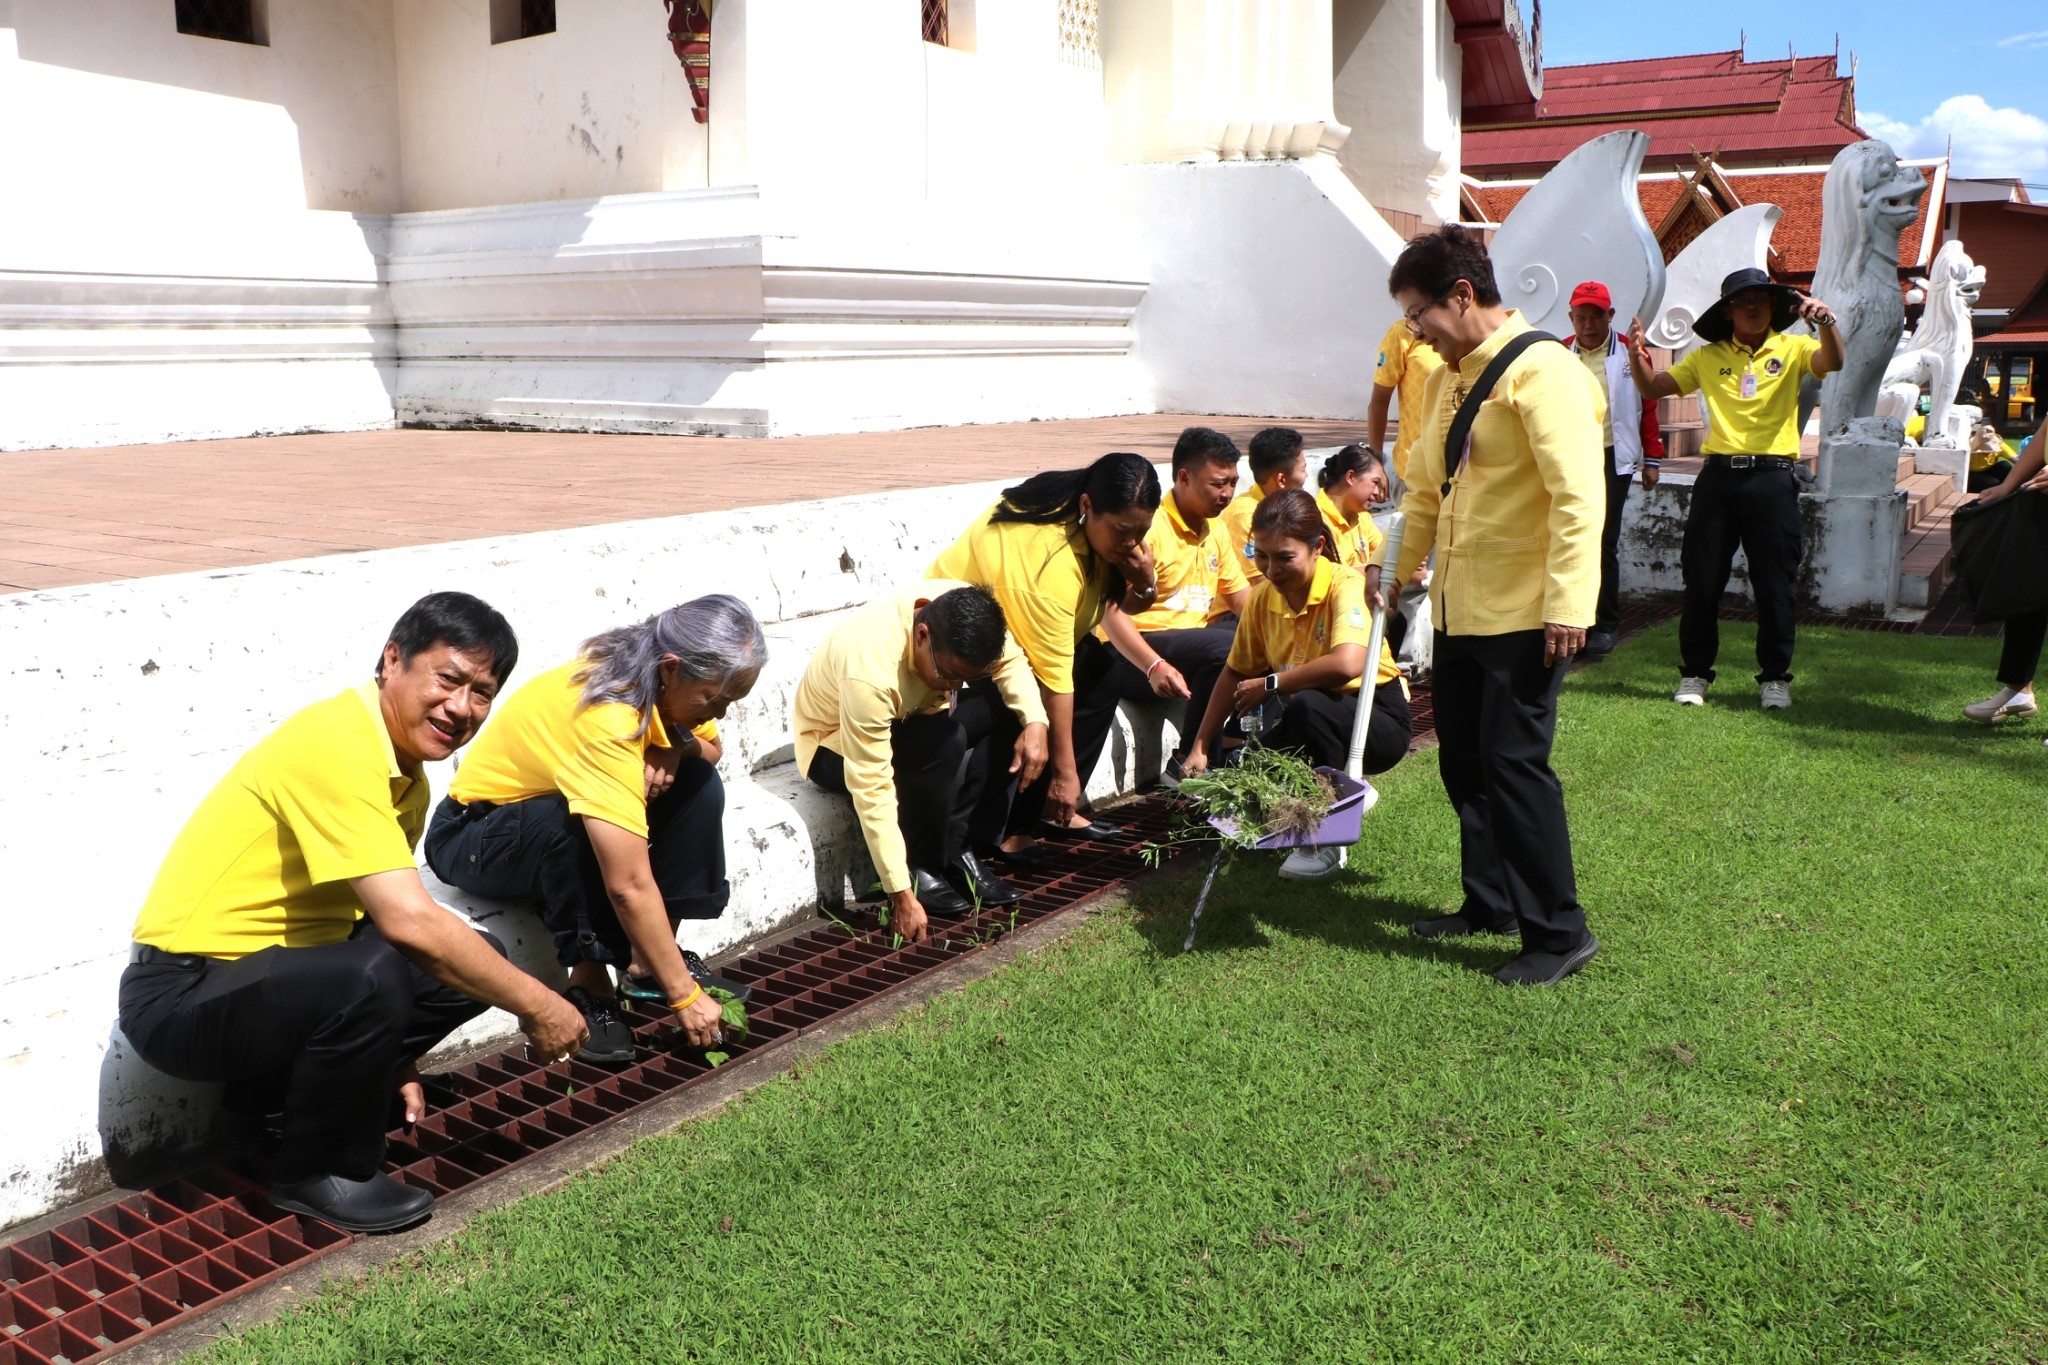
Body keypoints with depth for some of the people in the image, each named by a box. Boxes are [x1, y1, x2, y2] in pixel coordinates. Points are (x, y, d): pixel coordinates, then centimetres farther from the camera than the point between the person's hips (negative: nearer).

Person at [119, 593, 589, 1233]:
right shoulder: (335, 744, -24)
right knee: (371, 976, -34)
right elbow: (409, 923, -30)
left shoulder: (408, 777, 6)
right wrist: (535, 1005, -21)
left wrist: (390, 1053, 5)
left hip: (273, 970, 9)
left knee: (478, 961, 2)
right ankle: (318, 1174, -7)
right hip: (181, 996, -9)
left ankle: (276, 1095, 10)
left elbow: (380, 914, 14)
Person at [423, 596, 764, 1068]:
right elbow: (629, 886, -39)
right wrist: (683, 996, -34)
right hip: (473, 836, -8)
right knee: (574, 821, -38)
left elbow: (711, 749, 5)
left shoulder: (659, 678, -15)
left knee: (696, 781, -12)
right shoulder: (608, 719, -37)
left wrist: (675, 745, -20)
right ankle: (589, 985, -20)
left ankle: (647, 963, -5)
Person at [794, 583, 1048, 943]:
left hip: (907, 721, 7)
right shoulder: (870, 670, -40)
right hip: (834, 746, -7)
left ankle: (955, 852, -7)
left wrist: (1035, 722, -24)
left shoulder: (962, 614, -24)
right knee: (946, 743, -33)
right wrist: (901, 894, -37)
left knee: (1006, 710, -15)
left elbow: (1010, 660, -5)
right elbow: (871, 789, -38)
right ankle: (919, 870, -13)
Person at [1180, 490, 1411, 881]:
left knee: (1307, 707, -37)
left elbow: (1347, 664, -40)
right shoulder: (1262, 598, -3)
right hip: (1312, 725, 7)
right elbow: (1235, 673, 6)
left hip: (1378, 719, -7)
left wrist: (1270, 685, -27)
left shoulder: (1345, 586, -23)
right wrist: (1199, 750, 0)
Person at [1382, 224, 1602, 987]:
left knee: (1513, 761, -7)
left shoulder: (1540, 371, -14)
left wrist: (1568, 604, -24)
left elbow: (1578, 496, -20)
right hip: (1459, 608, 9)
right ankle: (1491, 904, 29)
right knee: (1463, 760, 14)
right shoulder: (1446, 379, 14)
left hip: (1523, 612, -9)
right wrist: (1397, 568, 16)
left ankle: (1559, 932, 6)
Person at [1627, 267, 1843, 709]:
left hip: (1772, 478, -1)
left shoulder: (1792, 350, 6)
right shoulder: (1709, 357, 11)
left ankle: (1775, 677, 15)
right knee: (1702, 581, 4)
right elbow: (1653, 388, 10)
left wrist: (1826, 323, -31)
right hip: (1718, 477, 2)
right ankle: (1694, 673, 15)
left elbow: (1832, 362, -12)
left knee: (1774, 584, 3)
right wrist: (1637, 355, -10)